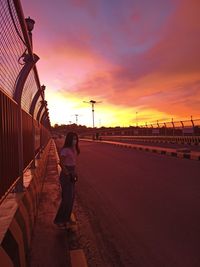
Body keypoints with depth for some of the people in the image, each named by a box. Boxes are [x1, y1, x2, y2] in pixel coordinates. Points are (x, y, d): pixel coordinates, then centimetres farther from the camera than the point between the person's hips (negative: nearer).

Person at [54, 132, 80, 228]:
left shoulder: (74, 149, 8)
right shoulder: (65, 150, -18)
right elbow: (61, 163, -21)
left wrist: (74, 174, 11)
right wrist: (68, 174, -18)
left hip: (71, 174, 9)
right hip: (66, 175, -9)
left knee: (71, 197, 15)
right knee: (67, 198, -3)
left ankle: (66, 218, 30)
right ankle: (59, 220, 13)